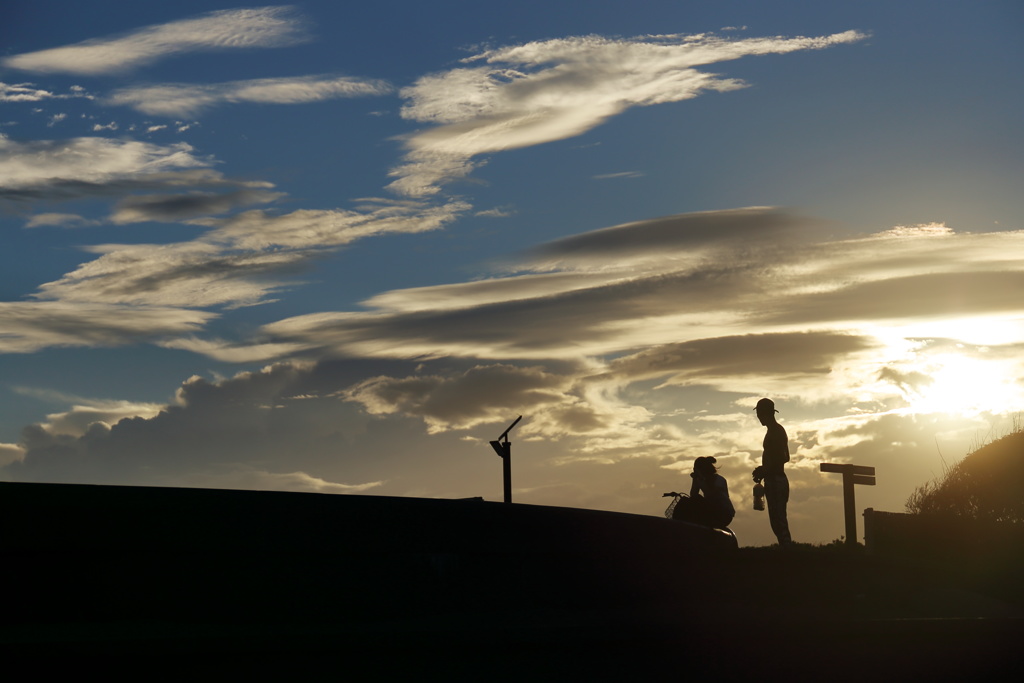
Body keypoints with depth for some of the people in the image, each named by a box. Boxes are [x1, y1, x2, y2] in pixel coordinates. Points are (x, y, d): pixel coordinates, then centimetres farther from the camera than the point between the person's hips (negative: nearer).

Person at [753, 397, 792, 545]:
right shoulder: (777, 430, 18)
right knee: (778, 522, 9)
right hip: (776, 480, 10)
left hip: (775, 481, -10)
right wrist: (764, 470, 21)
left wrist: (764, 471, -12)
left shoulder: (775, 431, -13)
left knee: (779, 522, -12)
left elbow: (783, 458, -21)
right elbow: (784, 457, 25)